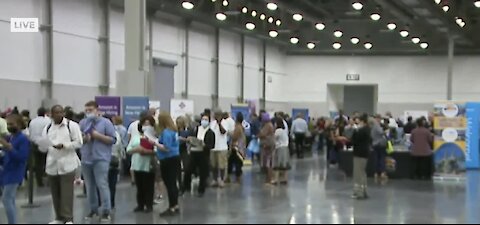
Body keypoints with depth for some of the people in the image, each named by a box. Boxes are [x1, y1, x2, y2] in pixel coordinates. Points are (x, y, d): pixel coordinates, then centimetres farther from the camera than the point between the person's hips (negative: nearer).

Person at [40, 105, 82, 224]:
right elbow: (43, 147, 11)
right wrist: (42, 145, -13)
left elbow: (78, 142, -6)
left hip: (67, 164, -5)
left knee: (67, 192, -7)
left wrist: (63, 145, -17)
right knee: (55, 193, 10)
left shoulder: (72, 125, -1)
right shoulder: (47, 128, 13)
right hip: (52, 165, 5)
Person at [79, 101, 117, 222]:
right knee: (90, 186, 9)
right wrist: (84, 138, -11)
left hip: (101, 159, -4)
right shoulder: (82, 123, 9)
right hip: (86, 159, 4)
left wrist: (98, 135, -13)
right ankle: (93, 209, 20)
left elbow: (113, 139, -5)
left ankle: (106, 211, -5)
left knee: (102, 185, -9)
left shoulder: (105, 122, -1)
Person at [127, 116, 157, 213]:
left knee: (148, 187, 1)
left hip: (149, 166, -4)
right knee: (139, 187, 10)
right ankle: (140, 205, 18)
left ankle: (149, 205, 10)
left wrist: (148, 151, -24)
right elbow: (128, 150, 8)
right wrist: (136, 149, -11)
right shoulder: (135, 137, 12)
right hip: (137, 165, 4)